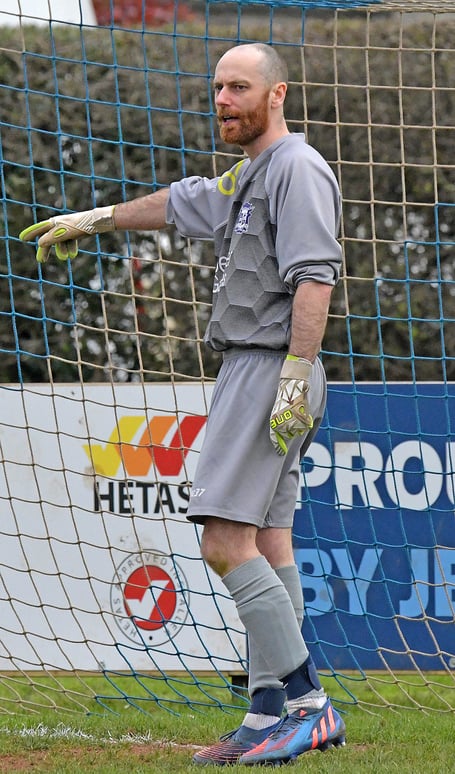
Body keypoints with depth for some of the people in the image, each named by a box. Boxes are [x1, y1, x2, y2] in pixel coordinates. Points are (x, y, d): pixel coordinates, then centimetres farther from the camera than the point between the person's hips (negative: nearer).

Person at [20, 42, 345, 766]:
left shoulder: (297, 168, -9)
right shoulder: (247, 178, 22)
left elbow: (314, 277, -19)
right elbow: (177, 204, 40)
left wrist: (293, 379, -26)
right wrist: (91, 219, 49)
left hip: (269, 368, -10)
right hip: (249, 374, 10)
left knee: (226, 543, -17)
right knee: (265, 548, 5)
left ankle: (283, 710, -17)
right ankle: (302, 708, 3)